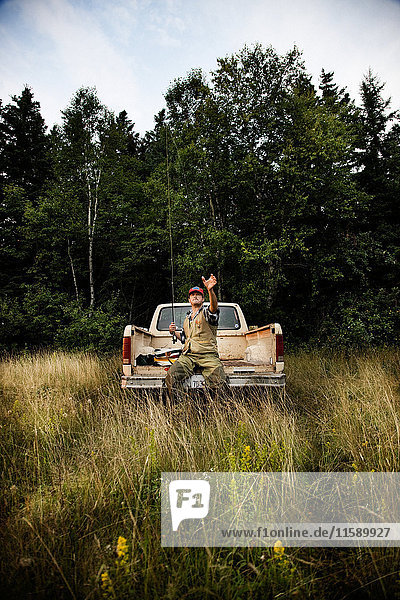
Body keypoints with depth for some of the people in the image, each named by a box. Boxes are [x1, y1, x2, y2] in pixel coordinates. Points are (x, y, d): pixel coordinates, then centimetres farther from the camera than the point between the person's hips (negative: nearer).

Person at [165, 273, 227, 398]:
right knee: (171, 376, -23)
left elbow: (214, 307, -21)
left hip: (207, 355, -5)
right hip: (187, 356, 5)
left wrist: (210, 290, -39)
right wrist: (174, 332, 17)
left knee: (220, 383, -29)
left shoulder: (206, 312, 6)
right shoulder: (187, 317, 27)